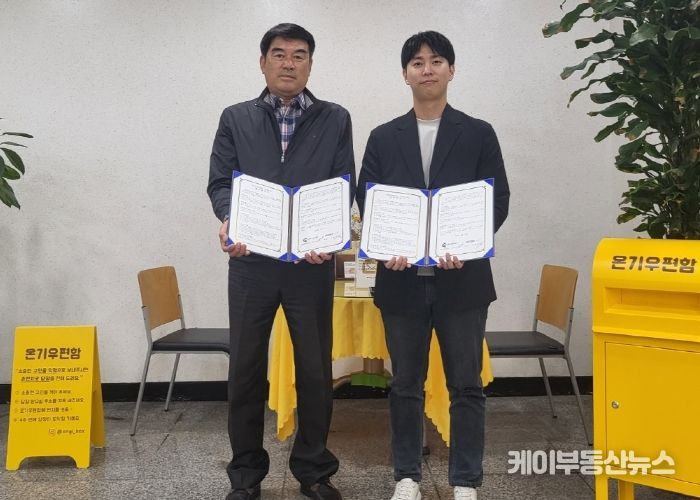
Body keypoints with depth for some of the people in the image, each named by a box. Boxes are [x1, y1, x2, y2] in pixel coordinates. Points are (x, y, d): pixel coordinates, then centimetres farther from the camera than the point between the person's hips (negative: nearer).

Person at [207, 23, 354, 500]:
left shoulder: (335, 119, 7)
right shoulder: (236, 118, 10)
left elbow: (344, 187, 1)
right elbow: (220, 182, 5)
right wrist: (229, 221, -17)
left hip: (312, 262, 0)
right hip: (251, 260, 1)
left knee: (316, 368, 7)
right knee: (246, 368, 7)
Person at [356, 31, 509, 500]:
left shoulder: (478, 133, 5)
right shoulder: (384, 137, 9)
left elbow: (498, 200, 0)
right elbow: (367, 201, 4)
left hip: (462, 278, -1)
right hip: (402, 278, 1)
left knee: (466, 385, 5)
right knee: (406, 385, 11)